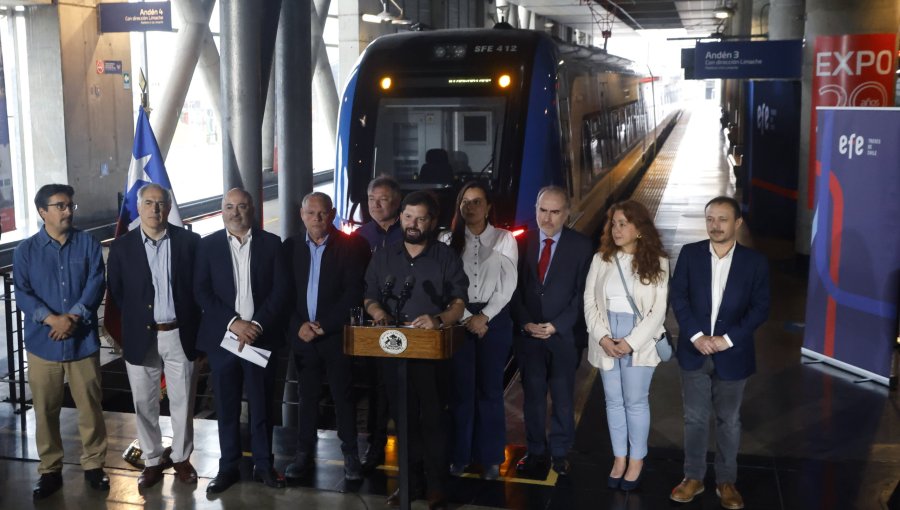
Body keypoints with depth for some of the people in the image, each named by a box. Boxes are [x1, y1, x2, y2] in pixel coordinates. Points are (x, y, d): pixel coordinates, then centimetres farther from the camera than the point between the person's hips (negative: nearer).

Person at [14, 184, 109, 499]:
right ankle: (49, 470, 23)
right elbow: (22, 294, -6)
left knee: (91, 407, 6)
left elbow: (96, 284, -7)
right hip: (42, 342, 0)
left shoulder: (88, 243, 2)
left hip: (83, 340, 0)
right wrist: (52, 319, -21)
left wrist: (74, 316, -20)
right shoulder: (25, 250, 2)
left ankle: (93, 465, 22)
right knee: (45, 410, 9)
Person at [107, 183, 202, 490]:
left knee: (182, 402, 9)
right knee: (144, 404, 9)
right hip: (141, 338, 1)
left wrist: (193, 324, -2)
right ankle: (153, 461, 25)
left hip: (180, 335, 0)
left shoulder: (189, 241, -3)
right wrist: (132, 324, 2)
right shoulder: (122, 247, -1)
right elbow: (116, 293, 5)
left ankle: (181, 458, 26)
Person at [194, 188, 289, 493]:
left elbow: (281, 289, -2)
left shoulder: (271, 243, 3)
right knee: (226, 407, 8)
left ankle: (264, 465, 19)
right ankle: (228, 467, 19)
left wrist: (257, 324, -13)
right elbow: (202, 292, -3)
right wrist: (234, 322, -14)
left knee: (262, 405, 7)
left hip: (261, 336, 0)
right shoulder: (208, 245, 4)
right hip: (222, 337, 0)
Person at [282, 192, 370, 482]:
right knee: (307, 397, 10)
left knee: (343, 396, 4)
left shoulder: (350, 246, -4)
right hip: (302, 334, 3)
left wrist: (324, 325, -12)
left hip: (337, 335, -2)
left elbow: (354, 292, -9)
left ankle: (350, 454, 14)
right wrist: (299, 326, -8)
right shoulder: (291, 247, 5)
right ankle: (304, 453, 18)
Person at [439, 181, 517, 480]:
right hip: (459, 319, 1)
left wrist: (484, 316, -11)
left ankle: (491, 457, 12)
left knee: (490, 389, 5)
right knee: (461, 388, 4)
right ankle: (460, 454, 13)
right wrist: (467, 318, -10)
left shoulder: (504, 239, 3)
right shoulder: (449, 240, 5)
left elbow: (508, 285, -3)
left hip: (495, 320, -1)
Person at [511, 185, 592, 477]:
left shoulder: (580, 246, -1)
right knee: (533, 396, 8)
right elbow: (514, 289, 4)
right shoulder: (522, 242, 2)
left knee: (563, 398, 7)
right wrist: (525, 323, -8)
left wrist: (557, 325, -11)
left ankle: (560, 453, 19)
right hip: (528, 333, 1)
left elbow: (582, 293, -3)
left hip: (563, 334, -1)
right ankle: (536, 451, 19)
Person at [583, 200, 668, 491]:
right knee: (613, 401, 11)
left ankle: (636, 460, 20)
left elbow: (658, 310, -8)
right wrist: (602, 337, -11)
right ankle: (619, 458, 24)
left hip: (638, 342, -3)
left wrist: (631, 342, -15)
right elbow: (589, 301, 1)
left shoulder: (656, 262, -5)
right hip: (606, 341, 3)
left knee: (636, 402, 5)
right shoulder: (601, 259, 3)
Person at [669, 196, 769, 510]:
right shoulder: (690, 254, -2)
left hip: (732, 355, -1)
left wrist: (728, 339, -15)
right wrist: (696, 336, -15)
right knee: (695, 419, 10)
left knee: (729, 421, 12)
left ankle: (726, 481, 26)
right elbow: (678, 297, -3)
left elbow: (760, 308, -6)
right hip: (694, 352, 1)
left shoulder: (754, 261, -4)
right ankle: (693, 477, 24)